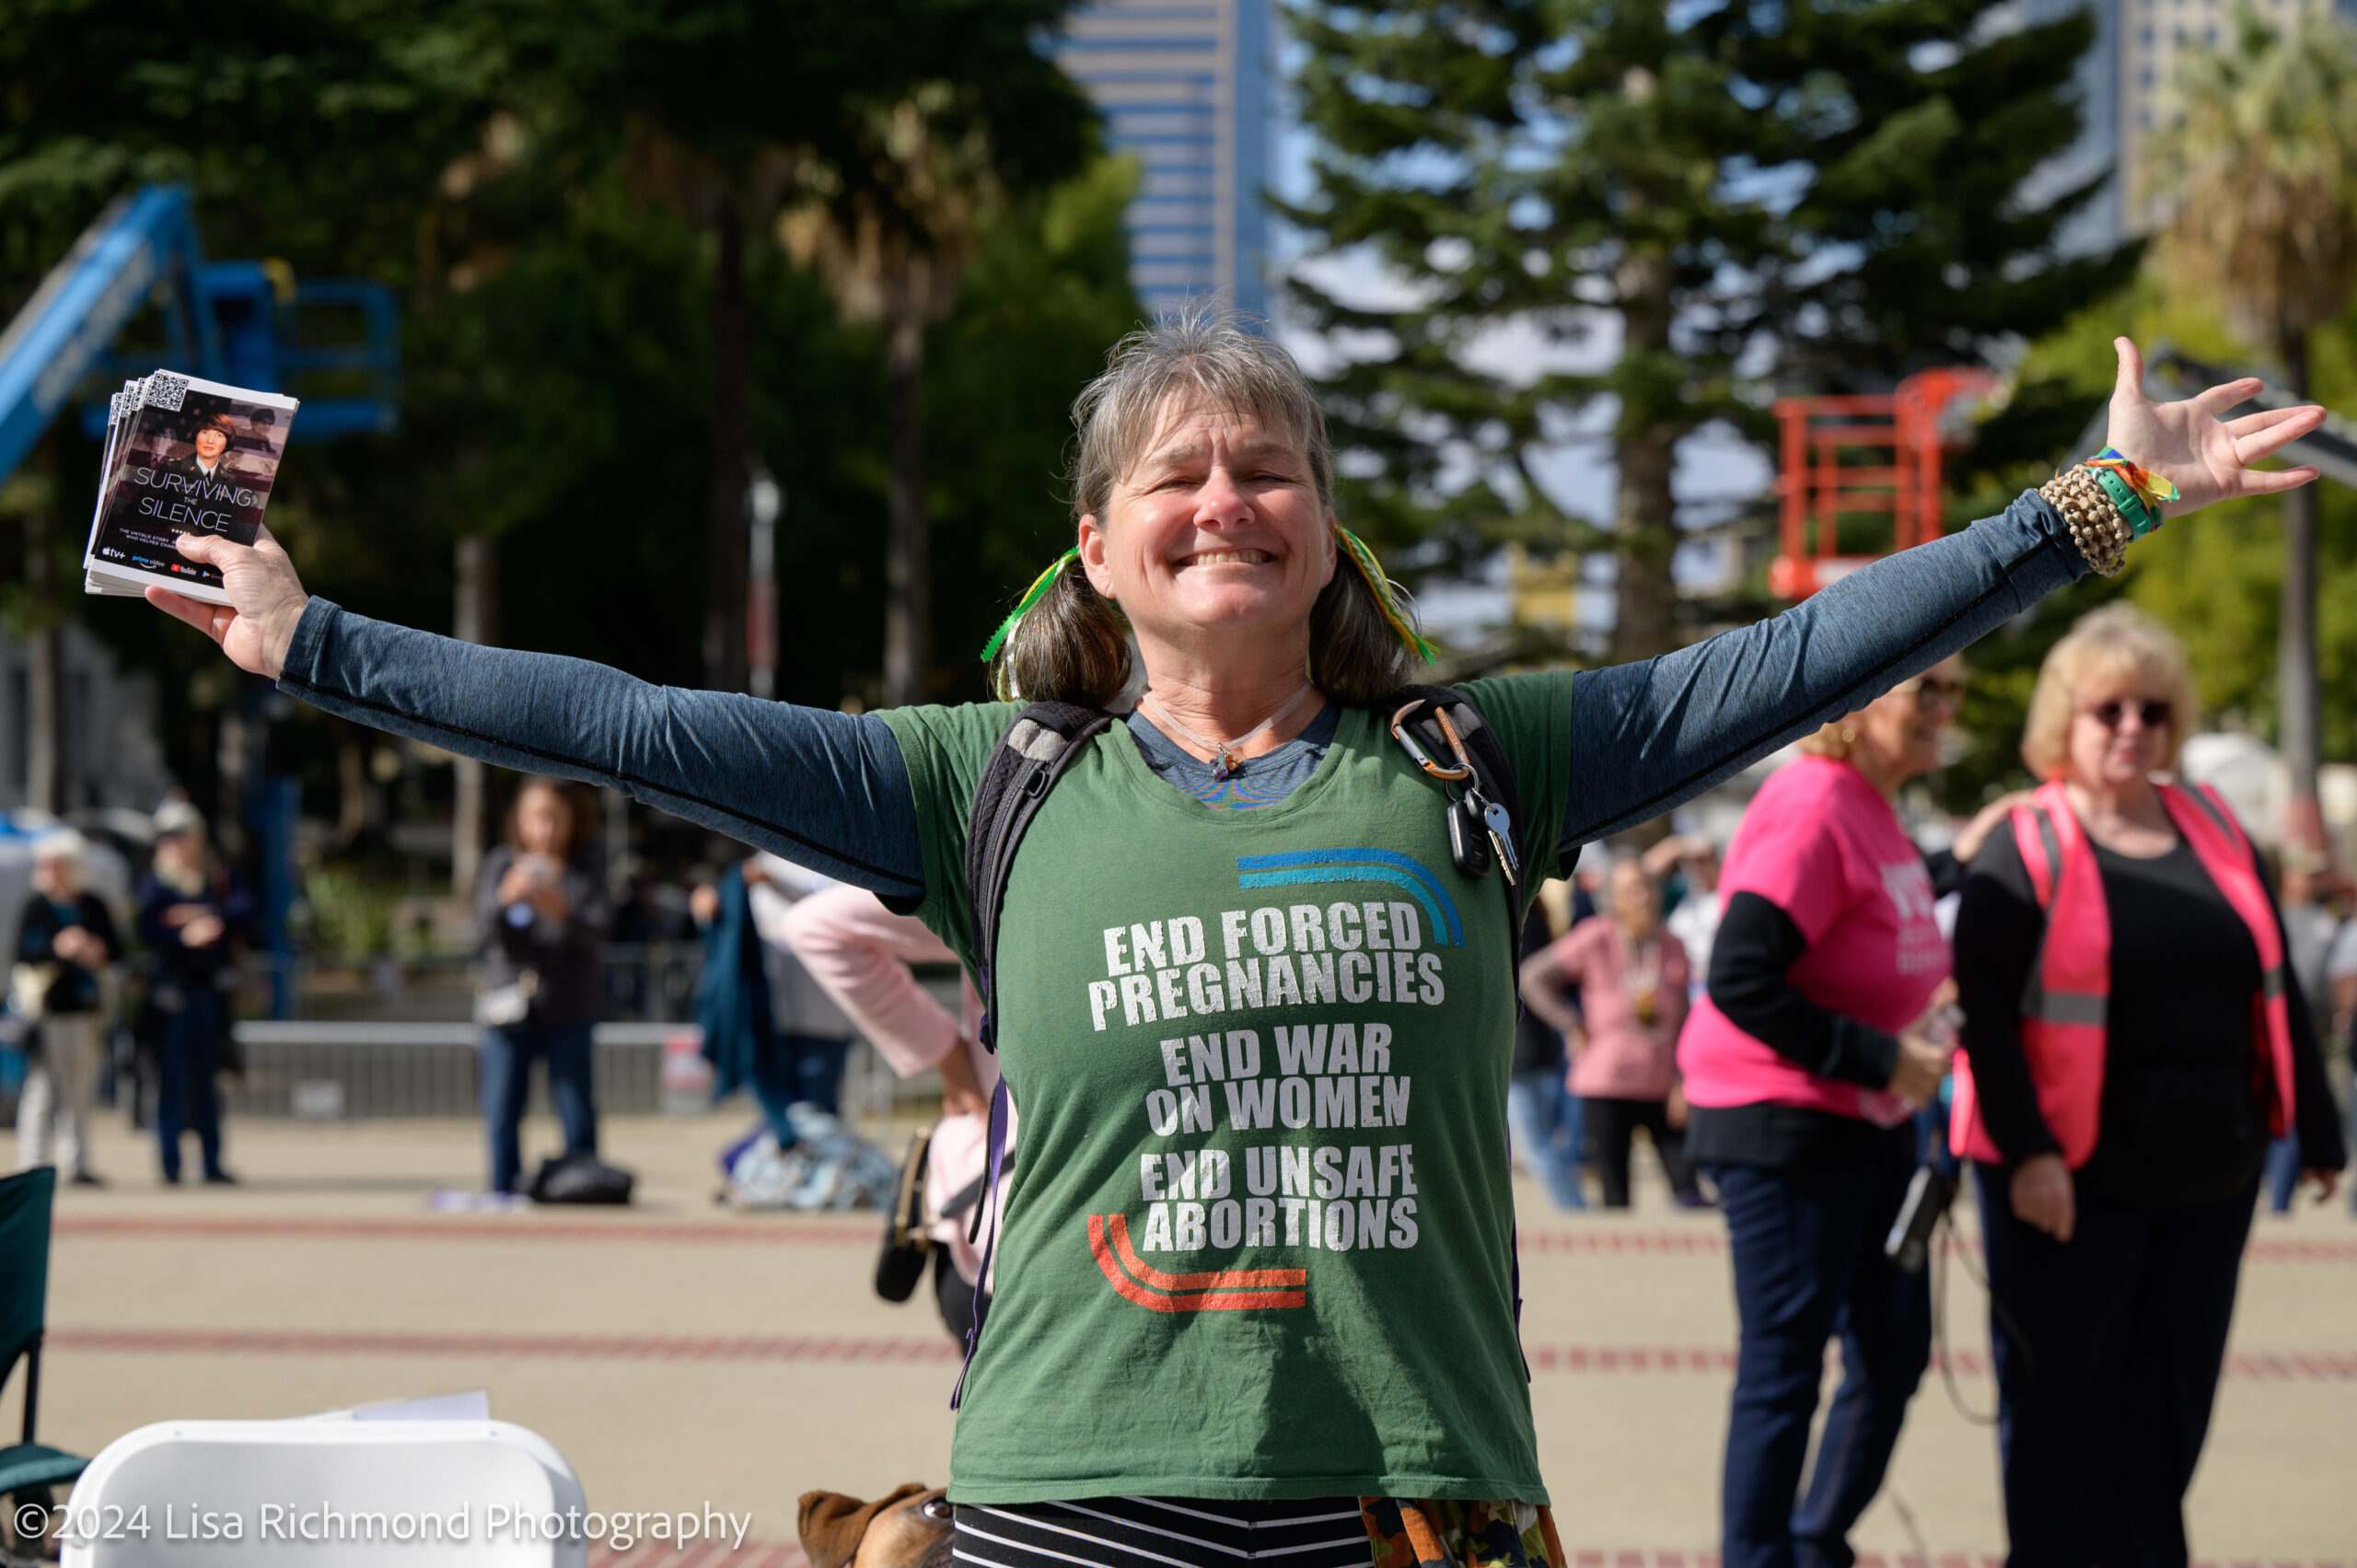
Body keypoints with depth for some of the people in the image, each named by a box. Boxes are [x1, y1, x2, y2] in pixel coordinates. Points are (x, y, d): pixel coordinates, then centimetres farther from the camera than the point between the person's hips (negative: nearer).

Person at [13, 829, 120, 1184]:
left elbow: (116, 948, 12)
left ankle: (76, 1163, 11)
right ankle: (32, 1161, -3)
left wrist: (99, 952, -9)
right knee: (42, 1086, -7)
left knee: (82, 1089, 6)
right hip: (47, 1011, -4)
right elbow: (23, 955, -6)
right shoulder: (35, 907, 0)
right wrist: (57, 949, -20)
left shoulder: (93, 906, 11)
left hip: (86, 1008, 4)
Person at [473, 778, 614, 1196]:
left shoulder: (585, 875, 6)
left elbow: (598, 930, -9)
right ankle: (504, 1192, 10)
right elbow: (485, 935, -2)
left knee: (577, 1118, -1)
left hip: (568, 1009, -1)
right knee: (502, 1116, 2)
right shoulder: (499, 867, 8)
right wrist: (505, 900, -22)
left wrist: (562, 911, -28)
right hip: (509, 1004, 1)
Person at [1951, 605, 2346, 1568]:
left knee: (2172, 1394, 10)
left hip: (2207, 1168, 5)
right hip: (2073, 1172, -5)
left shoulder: (2217, 833, 11)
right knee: (2062, 1393, 1)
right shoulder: (2026, 848, -4)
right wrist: (2026, 1151, -20)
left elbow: (2277, 990, 15)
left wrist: (2316, 1127, 14)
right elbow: (1985, 1010, -11)